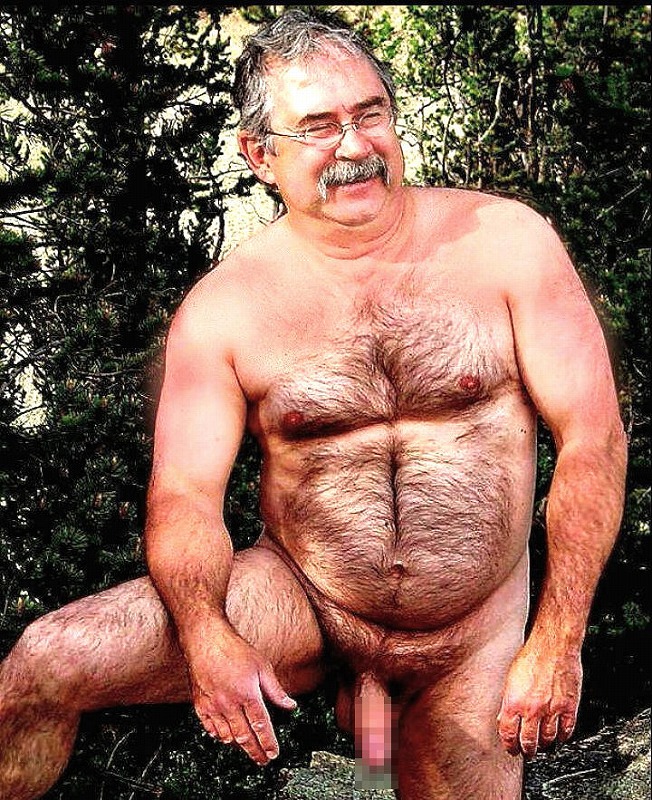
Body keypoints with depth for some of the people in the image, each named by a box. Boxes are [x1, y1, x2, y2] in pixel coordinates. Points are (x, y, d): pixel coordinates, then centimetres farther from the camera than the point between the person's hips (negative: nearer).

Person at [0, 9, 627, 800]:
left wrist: (557, 639, -13)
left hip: (472, 643, 1)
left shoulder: (505, 241, -7)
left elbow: (593, 437, -7)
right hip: (295, 605, -1)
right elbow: (184, 491, -9)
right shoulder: (223, 307, -6)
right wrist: (205, 635, -30)